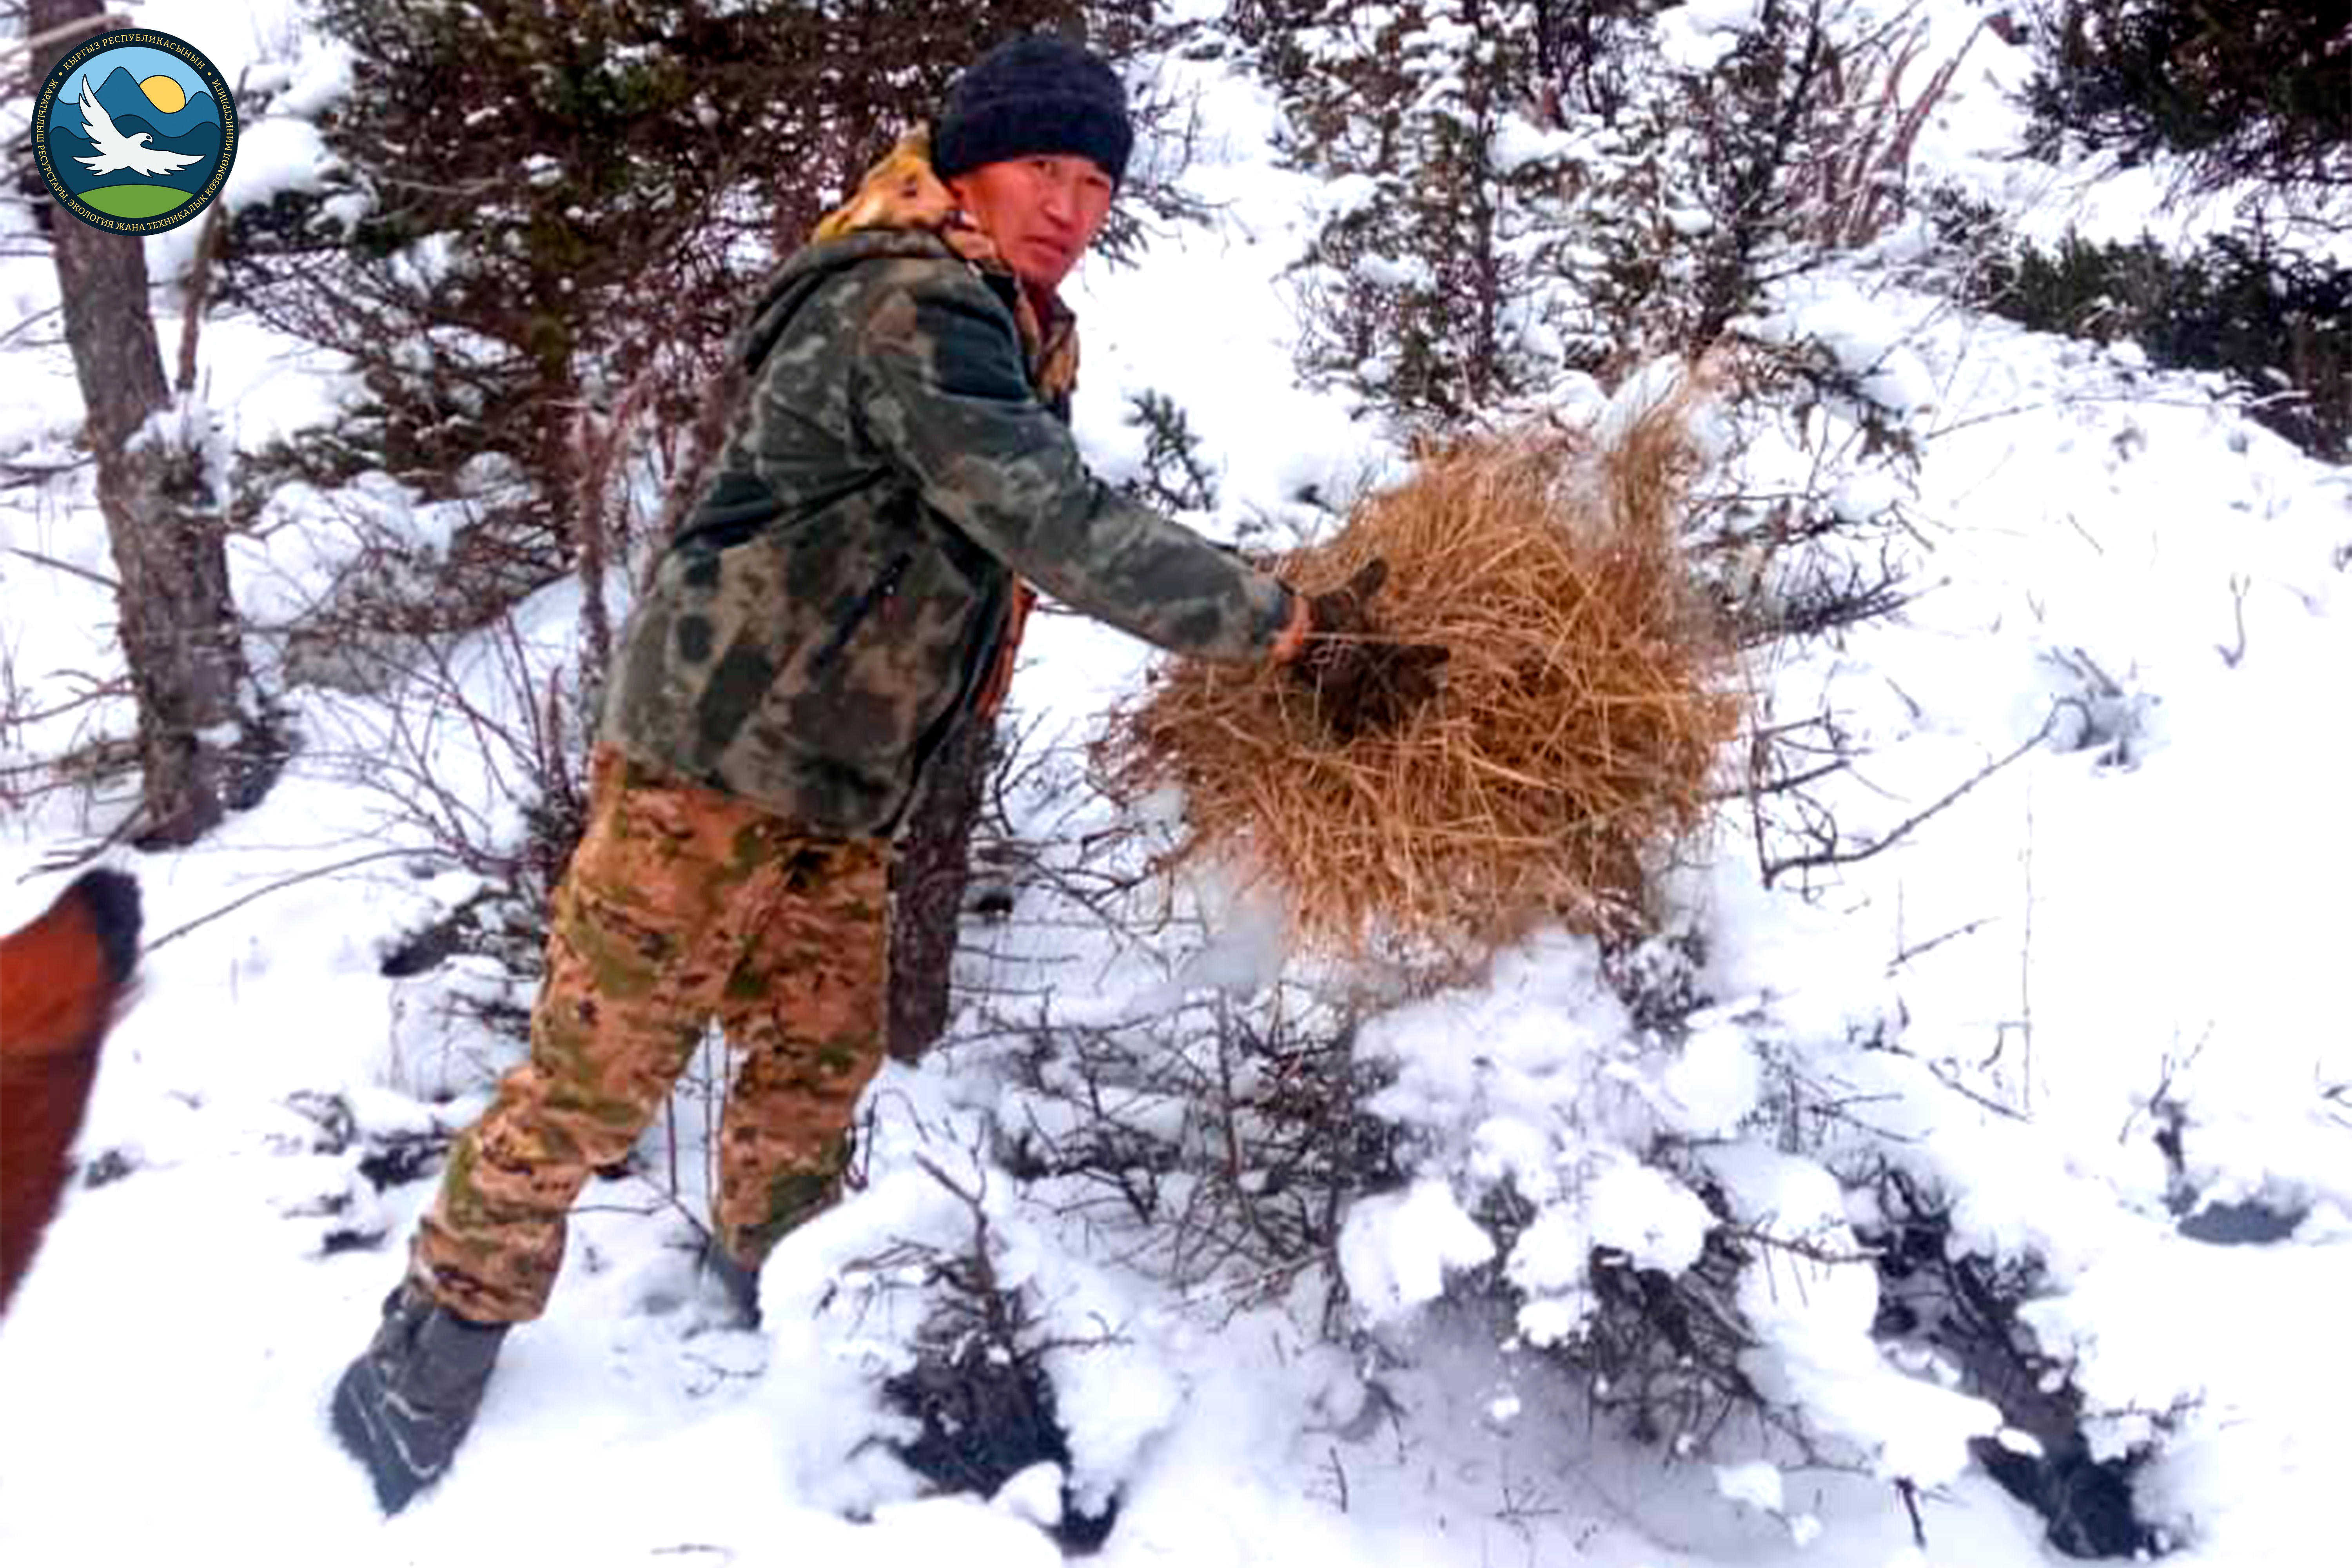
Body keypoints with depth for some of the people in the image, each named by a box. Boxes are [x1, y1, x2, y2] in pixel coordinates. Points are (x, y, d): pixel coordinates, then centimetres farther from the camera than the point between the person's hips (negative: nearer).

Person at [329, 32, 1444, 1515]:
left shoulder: (1018, 336, 10)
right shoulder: (906, 309, -22)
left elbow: (1046, 541, 16)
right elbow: (1070, 533, -31)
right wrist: (1294, 624, -28)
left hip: (840, 789, 9)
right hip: (710, 753, -9)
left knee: (824, 1058, 15)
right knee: (601, 1070, 0)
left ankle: (770, 1318, 35)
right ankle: (436, 1348, 17)